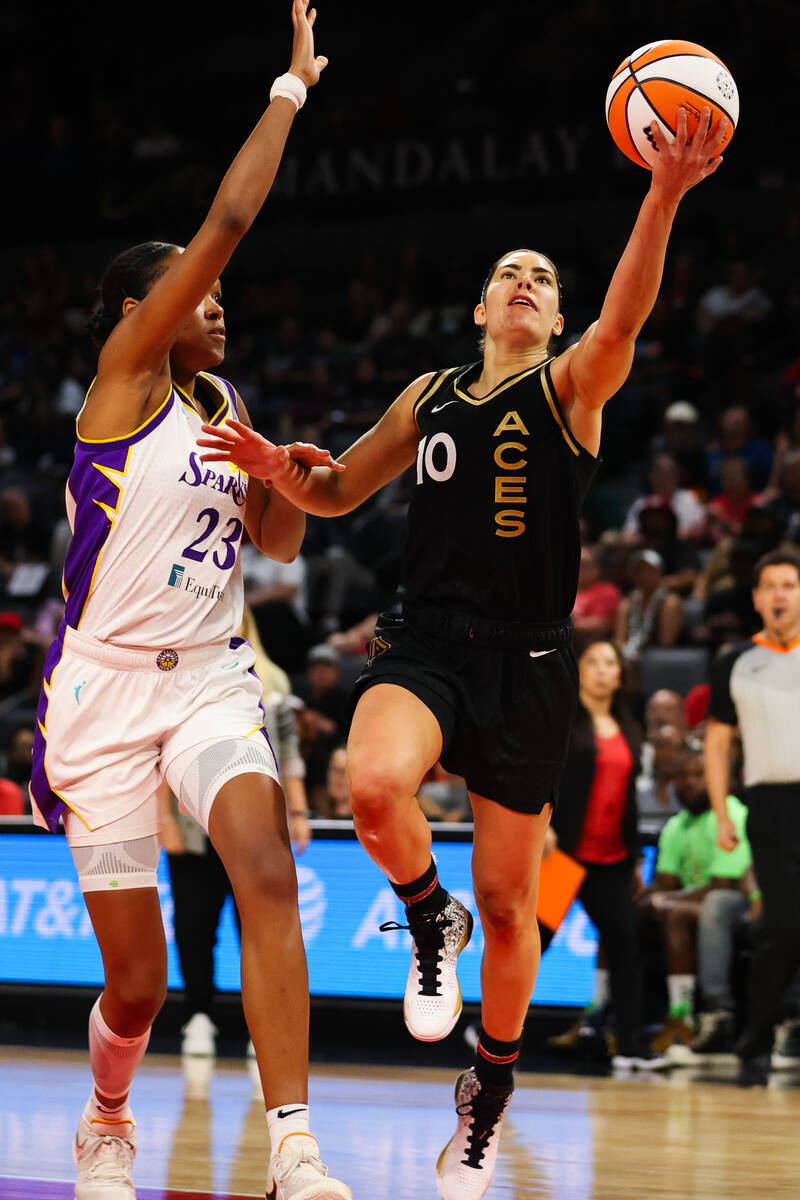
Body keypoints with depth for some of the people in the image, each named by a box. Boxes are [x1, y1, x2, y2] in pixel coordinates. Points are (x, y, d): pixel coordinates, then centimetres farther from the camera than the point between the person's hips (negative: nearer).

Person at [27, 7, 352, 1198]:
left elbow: (279, 542, 24)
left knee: (268, 875, -24)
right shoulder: (125, 375, -6)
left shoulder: (222, 404, 13)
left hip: (210, 676, 5)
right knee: (138, 981, 0)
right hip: (106, 686, -5)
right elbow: (226, 222, -15)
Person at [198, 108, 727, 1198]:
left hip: (526, 666, -2)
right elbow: (338, 494, 24)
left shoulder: (570, 387, 1)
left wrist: (665, 196, -40)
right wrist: (283, 471, -1)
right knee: (375, 788, -32)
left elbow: (626, 315, -21)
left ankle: (491, 1089, 27)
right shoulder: (431, 397, 14)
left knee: (508, 899, 5)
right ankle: (431, 922, -1)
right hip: (424, 644, 2)